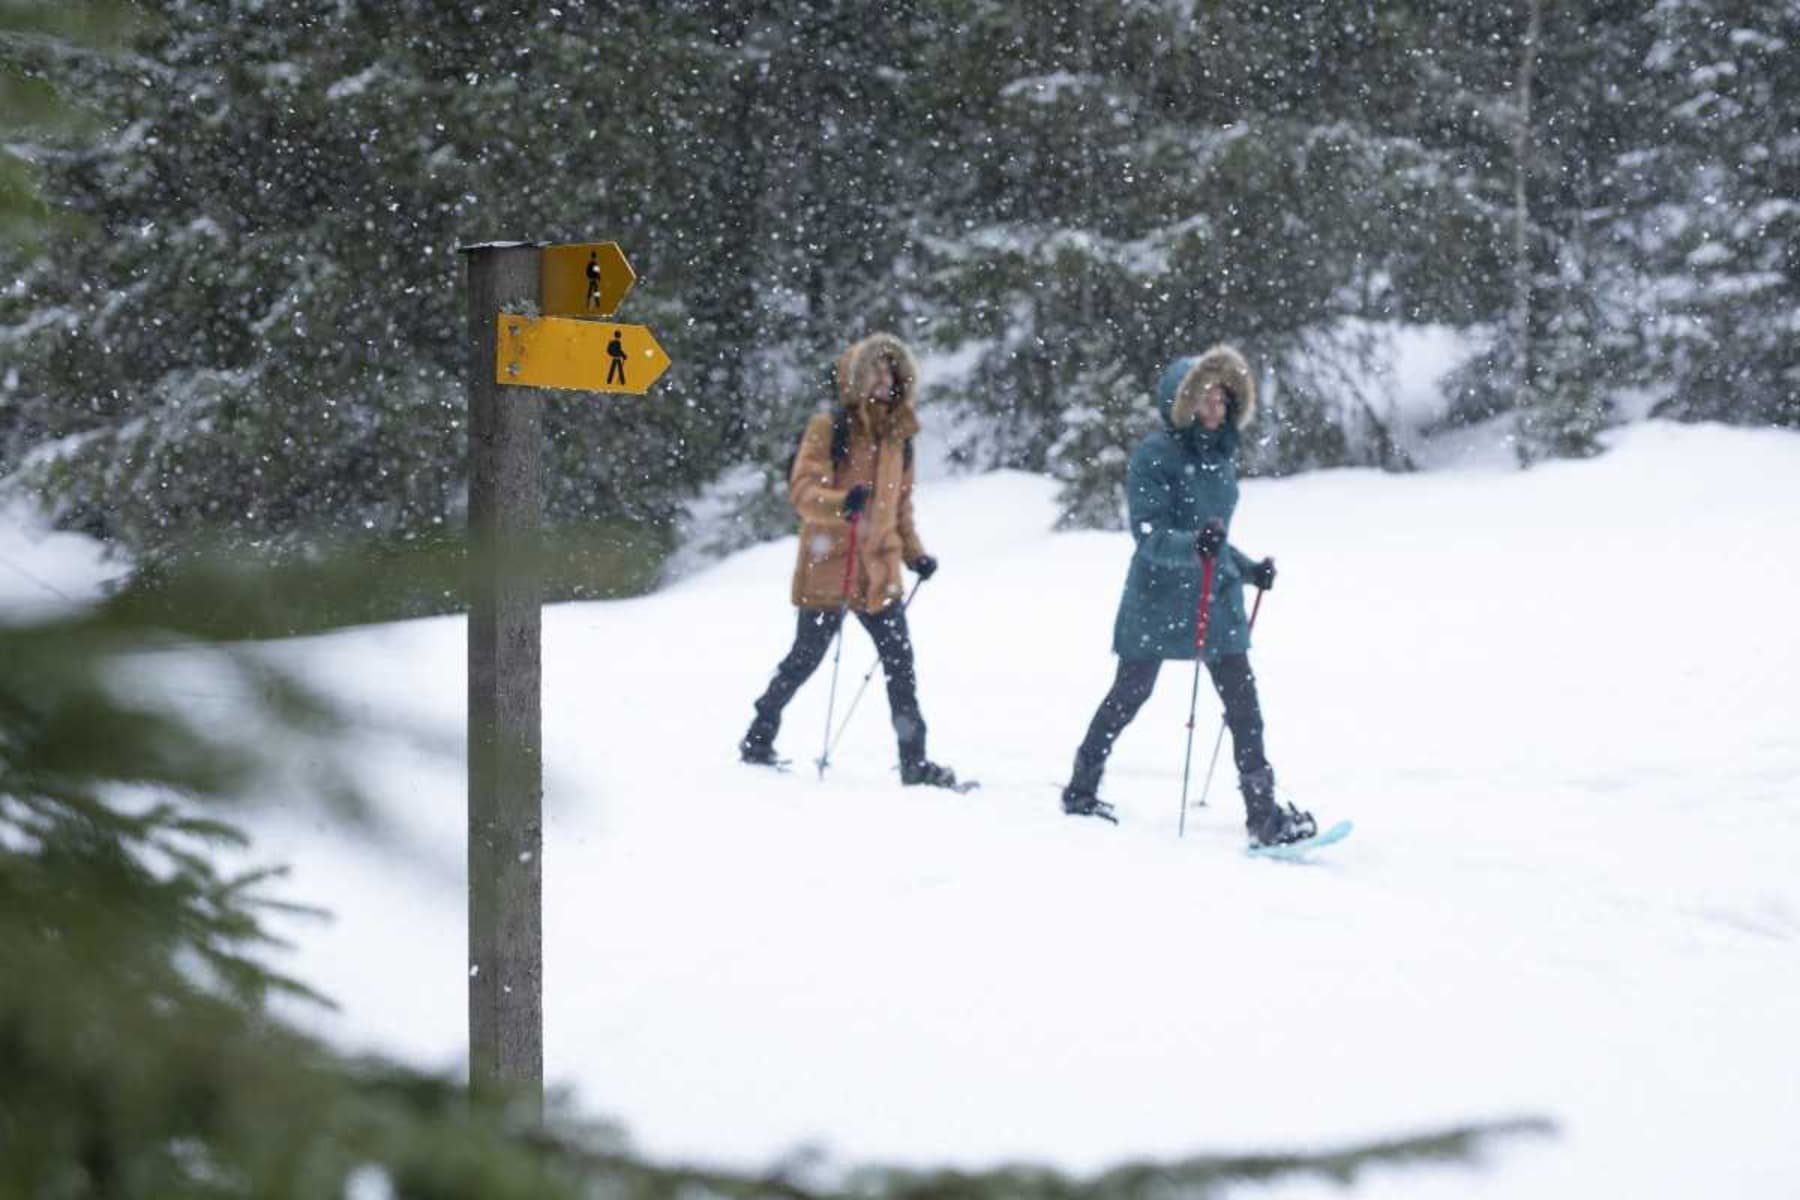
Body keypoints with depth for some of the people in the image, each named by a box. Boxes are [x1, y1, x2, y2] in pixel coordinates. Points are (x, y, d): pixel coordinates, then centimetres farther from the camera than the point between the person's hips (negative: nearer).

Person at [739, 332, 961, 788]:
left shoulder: (897, 434, 11)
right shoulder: (828, 427, -7)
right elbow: (803, 489, -15)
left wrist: (913, 553, 13)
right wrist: (842, 503, -33)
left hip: (879, 570, 5)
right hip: (828, 568, -5)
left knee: (900, 661, -3)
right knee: (807, 658, 5)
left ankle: (915, 761, 0)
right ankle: (758, 738, 23)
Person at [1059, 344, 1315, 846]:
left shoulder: (1220, 455, 10)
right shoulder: (1155, 455, -12)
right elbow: (1149, 534, -21)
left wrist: (1248, 569, 15)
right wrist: (1194, 545, -37)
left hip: (1216, 598, 6)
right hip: (1158, 600, -6)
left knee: (1242, 700, -5)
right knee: (1130, 694, 8)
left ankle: (1264, 813, -7)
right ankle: (1081, 791, 27)